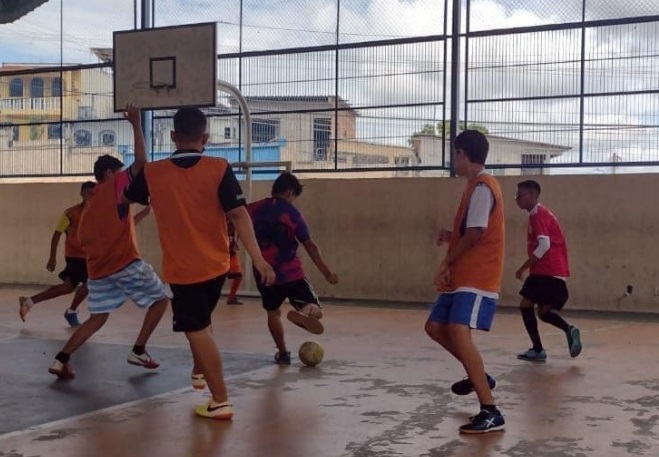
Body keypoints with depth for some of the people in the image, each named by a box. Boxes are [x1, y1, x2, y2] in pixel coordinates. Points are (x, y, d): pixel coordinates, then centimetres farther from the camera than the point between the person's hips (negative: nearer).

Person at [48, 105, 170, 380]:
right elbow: (141, 161, -14)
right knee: (160, 299, 9)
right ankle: (138, 351, 6)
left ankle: (61, 360, -1)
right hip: (125, 262, -7)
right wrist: (136, 124, -10)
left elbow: (84, 238, 19)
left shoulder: (90, 204, 19)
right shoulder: (115, 186, -2)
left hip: (98, 269, 7)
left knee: (96, 319, 13)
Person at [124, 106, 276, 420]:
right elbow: (238, 215, -18)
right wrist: (258, 259, -18)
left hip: (181, 269, -2)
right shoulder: (219, 169, -12)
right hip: (216, 265, 2)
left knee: (198, 332, 3)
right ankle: (199, 372, 46)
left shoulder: (153, 173, -7)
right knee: (201, 323, 27)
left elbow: (127, 196, 14)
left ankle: (220, 402, 1)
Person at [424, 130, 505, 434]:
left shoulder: (482, 187, -14)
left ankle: (490, 413, -23)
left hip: (477, 278, -11)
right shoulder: (476, 186, 17)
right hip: (462, 277, 11)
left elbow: (475, 235, -19)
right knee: (435, 327, 14)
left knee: (458, 332, -23)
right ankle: (478, 376, 30)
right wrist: (452, 237, 9)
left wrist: (447, 263, -9)